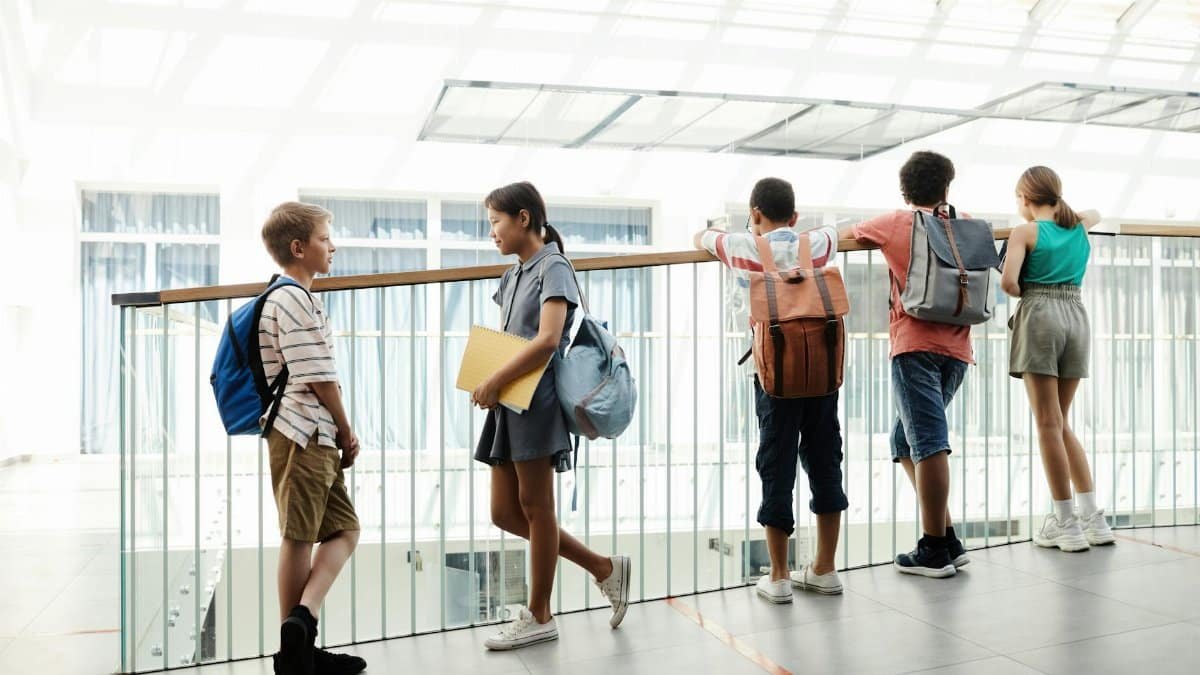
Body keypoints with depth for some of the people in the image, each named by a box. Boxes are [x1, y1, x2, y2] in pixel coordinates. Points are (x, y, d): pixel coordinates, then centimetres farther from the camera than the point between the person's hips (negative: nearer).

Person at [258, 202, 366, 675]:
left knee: (344, 529, 10)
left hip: (314, 437, 10)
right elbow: (319, 377, -16)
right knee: (299, 537, -4)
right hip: (302, 435, -10)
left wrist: (338, 434, 13)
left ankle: (302, 617, 5)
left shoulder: (285, 298, 20)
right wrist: (347, 432, -4)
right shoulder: (296, 300, -13)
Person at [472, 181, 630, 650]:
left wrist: (494, 382, -18)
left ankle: (538, 616, 13)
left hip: (537, 401, -9)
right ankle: (604, 567, 18)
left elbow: (547, 340, -21)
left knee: (534, 506, 0)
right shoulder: (513, 276, 18)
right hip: (508, 404, 9)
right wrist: (490, 384, 2)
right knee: (505, 513, 8)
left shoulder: (553, 268, -8)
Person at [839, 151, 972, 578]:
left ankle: (936, 550, -8)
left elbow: (844, 235, 19)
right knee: (906, 441, 12)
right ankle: (946, 539, 9)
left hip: (916, 345, -5)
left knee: (929, 443, -8)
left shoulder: (893, 224, 5)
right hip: (957, 348, 5)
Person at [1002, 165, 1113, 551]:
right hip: (1077, 318, 5)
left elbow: (1008, 282, -16)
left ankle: (1067, 524, -2)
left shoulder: (1025, 232, -2)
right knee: (1061, 423, 14)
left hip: (1040, 317, -5)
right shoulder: (1079, 227, 15)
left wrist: (1023, 295, 4)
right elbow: (1094, 214, 41)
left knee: (1049, 424, -2)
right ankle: (1092, 518, 10)